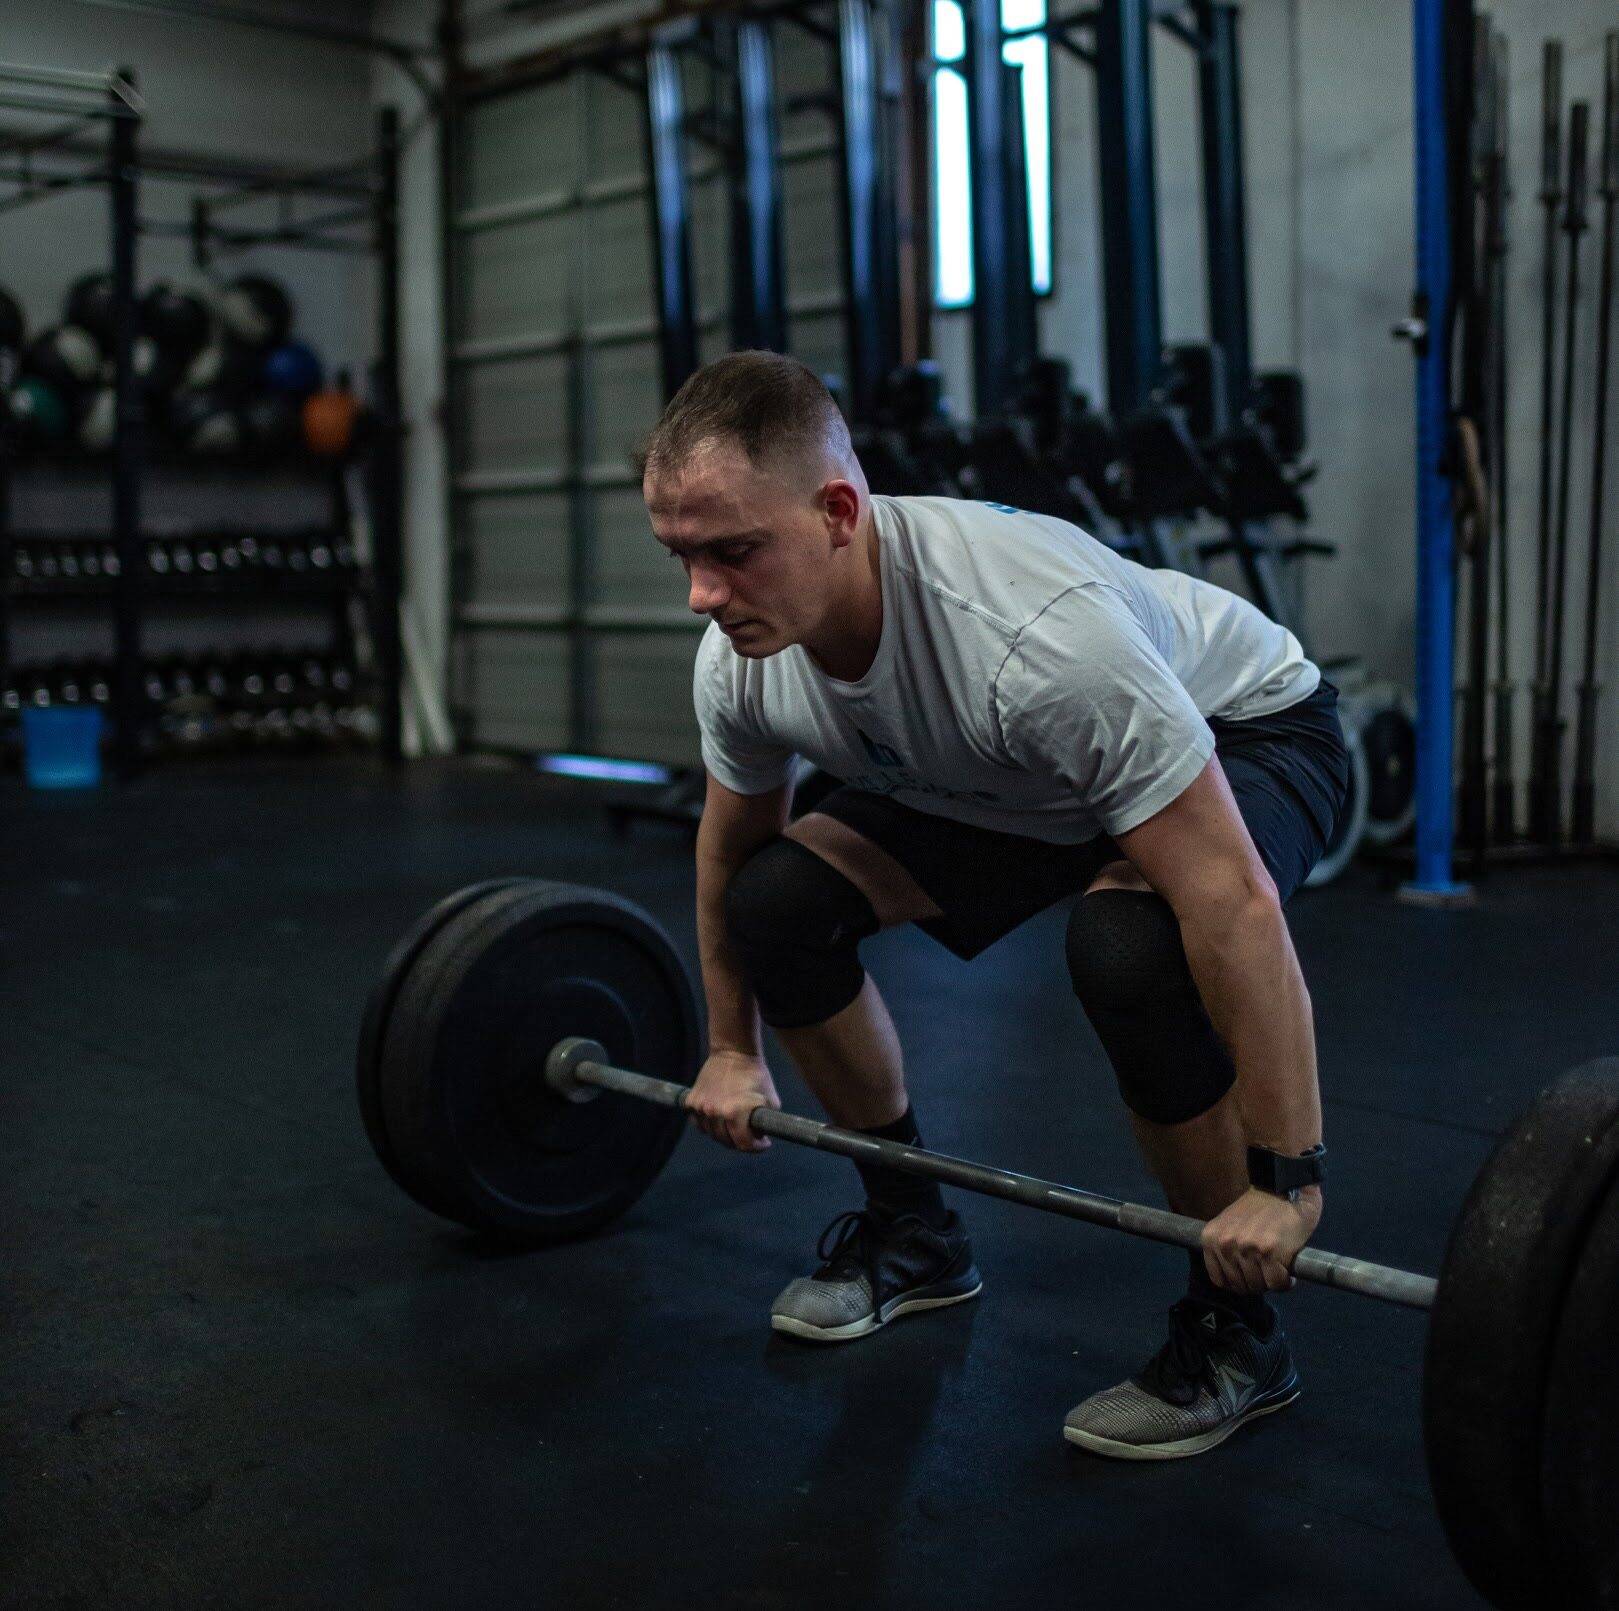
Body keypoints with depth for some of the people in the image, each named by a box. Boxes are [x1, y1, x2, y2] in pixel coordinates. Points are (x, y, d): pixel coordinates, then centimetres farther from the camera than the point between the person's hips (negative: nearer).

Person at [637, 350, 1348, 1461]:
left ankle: (1236, 1331, -13)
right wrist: (734, 1051, 11)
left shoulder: (1029, 631, -43)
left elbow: (1236, 903, -40)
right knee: (780, 900, -11)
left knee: (1127, 945, -37)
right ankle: (912, 1229, 11)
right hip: (1014, 779, 6)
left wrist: (1286, 1181, -35)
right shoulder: (738, 663, -20)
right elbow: (732, 848, 3)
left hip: (1248, 732, -6)